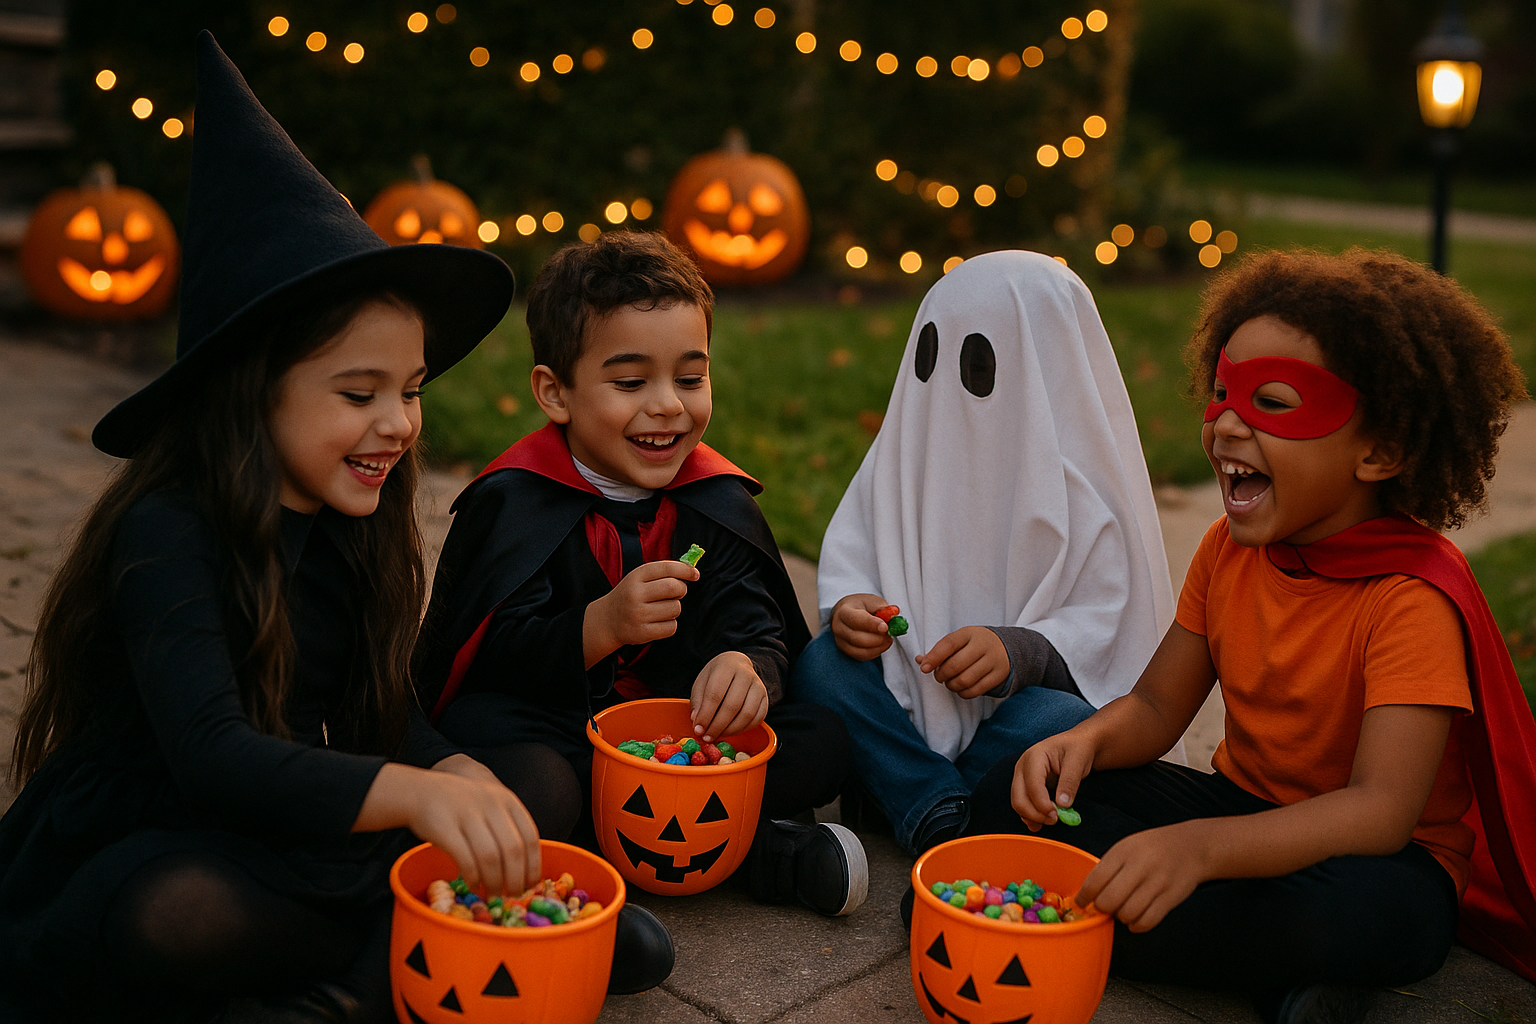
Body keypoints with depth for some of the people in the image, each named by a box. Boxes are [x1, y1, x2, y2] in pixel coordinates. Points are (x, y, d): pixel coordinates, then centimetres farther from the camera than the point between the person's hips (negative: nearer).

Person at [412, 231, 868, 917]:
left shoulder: (718, 503, 2)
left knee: (822, 744, -13)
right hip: (538, 725, -3)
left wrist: (747, 667, -32)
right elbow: (496, 659, -18)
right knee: (528, 792, -37)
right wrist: (603, 626, -36)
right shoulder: (514, 502, -11)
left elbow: (758, 628, -7)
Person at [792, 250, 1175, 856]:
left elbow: (1111, 618, -14)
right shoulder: (910, 441, 2)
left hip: (1027, 695, -3)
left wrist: (1019, 651, -31)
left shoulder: (1084, 472, -10)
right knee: (820, 666, -24)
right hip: (910, 686, 3)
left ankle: (894, 785, -18)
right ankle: (944, 823, -29)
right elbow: (851, 548, 4)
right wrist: (848, 604, -19)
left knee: (1064, 723, -35)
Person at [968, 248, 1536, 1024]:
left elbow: (1380, 811, -33)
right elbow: (1155, 707, 2)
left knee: (1349, 911, -43)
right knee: (1009, 798, -12)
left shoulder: (1416, 596, -23)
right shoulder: (1228, 549, -1)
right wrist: (1087, 741, -23)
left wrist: (1199, 847, -49)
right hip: (1244, 807, 7)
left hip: (1380, 854, -7)